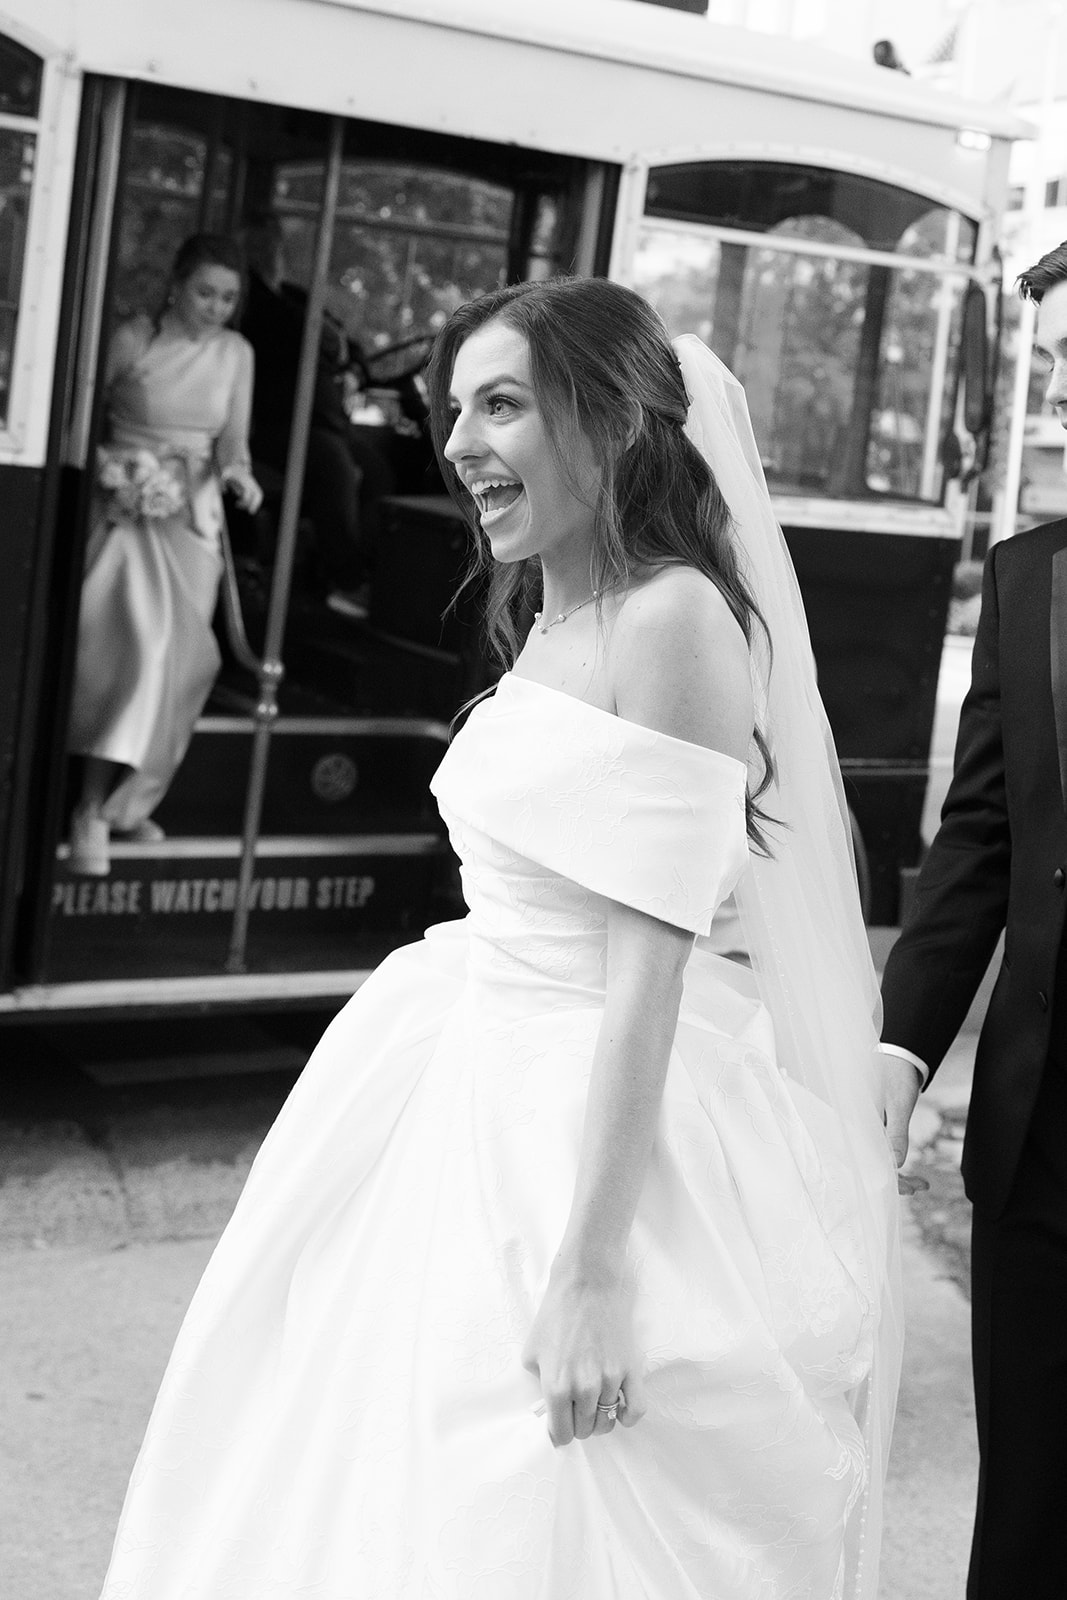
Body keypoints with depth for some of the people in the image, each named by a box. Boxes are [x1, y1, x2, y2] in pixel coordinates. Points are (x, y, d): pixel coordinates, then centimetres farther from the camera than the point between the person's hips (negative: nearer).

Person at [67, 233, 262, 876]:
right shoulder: (133, 340, -8)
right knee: (137, 639, -17)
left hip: (193, 516, 4)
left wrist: (238, 473, -19)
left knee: (178, 656, 2)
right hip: (127, 509, -4)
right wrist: (102, 463, -17)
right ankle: (94, 809, -11)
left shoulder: (236, 353, 3)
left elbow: (233, 438, 2)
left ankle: (127, 799, 18)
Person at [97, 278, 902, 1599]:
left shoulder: (673, 617, -17)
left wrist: (592, 1266, -23)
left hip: (612, 1124, -8)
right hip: (489, 1095, 8)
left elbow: (651, 960, -22)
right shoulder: (552, 622, 10)